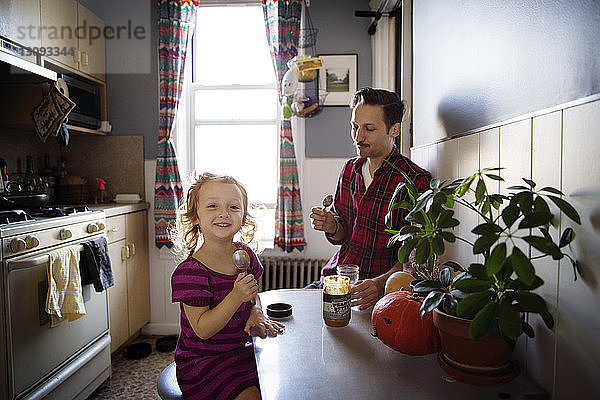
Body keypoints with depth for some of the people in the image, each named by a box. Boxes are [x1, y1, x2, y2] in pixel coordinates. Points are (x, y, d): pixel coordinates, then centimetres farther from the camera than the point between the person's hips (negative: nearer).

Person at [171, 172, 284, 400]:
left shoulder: (245, 254, -3)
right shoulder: (189, 272, -22)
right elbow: (202, 330, -22)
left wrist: (256, 312, -6)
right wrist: (236, 297, -33)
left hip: (241, 350, 6)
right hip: (202, 362, -6)